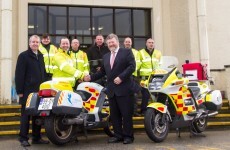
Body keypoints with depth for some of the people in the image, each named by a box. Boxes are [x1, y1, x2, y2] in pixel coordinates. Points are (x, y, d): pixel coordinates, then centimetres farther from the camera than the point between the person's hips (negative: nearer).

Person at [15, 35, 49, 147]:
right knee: (26, 115, 1)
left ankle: (37, 137, 17)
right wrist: (19, 91, -13)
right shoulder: (23, 56, -3)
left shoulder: (40, 56, 16)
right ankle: (23, 138, 8)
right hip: (27, 91, -5)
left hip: (39, 91, 6)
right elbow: (19, 74, -8)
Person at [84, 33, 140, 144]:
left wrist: (121, 77, -17)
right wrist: (91, 77, 4)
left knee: (126, 114, -2)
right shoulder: (105, 57, 22)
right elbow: (102, 72, 18)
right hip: (111, 90, 6)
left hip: (124, 88, -6)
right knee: (114, 114, 7)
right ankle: (118, 135, 15)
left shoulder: (126, 52, 3)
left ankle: (128, 136, 7)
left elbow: (132, 66, -8)